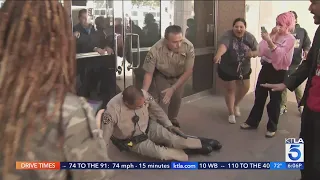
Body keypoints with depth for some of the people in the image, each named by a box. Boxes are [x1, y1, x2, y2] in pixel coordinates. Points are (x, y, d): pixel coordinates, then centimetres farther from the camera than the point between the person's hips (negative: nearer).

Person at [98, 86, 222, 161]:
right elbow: (104, 137, -27)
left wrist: (169, 125, 3)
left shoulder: (144, 95, -24)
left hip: (149, 127, 3)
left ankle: (201, 143, -2)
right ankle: (191, 151, -11)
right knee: (159, 152, -24)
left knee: (173, 139, -17)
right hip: (132, 141, -3)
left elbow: (156, 110, -3)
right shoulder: (112, 111, -36)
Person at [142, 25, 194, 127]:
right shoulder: (155, 51, -39)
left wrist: (173, 88, -31)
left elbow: (188, 71, -26)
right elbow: (149, 73, -25)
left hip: (179, 76, 2)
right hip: (161, 75, -2)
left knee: (176, 98, 9)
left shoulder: (188, 47, -36)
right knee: (163, 99, -14)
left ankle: (172, 119, 38)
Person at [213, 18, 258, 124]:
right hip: (227, 69, -4)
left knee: (245, 88, 15)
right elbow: (223, 45, -41)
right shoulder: (228, 35, -21)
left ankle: (236, 105, 43)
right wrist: (218, 55, -61)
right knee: (230, 90, 6)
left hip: (244, 69, 4)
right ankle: (231, 113, 22)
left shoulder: (250, 37, -8)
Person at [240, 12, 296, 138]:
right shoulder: (273, 35, 6)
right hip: (266, 68, 6)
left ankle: (272, 127, 20)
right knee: (259, 96, 13)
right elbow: (261, 51, -4)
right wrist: (271, 36, -11)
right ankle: (252, 122, 28)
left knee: (274, 99, 5)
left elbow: (279, 55, -23)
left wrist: (269, 41, -32)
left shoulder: (290, 39, -9)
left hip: (278, 72, -5)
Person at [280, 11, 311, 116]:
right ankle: (282, 106, 16)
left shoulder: (302, 31, 6)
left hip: (296, 63, 1)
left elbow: (307, 44, 6)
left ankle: (301, 106, 19)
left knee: (297, 86, 7)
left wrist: (306, 51, -14)